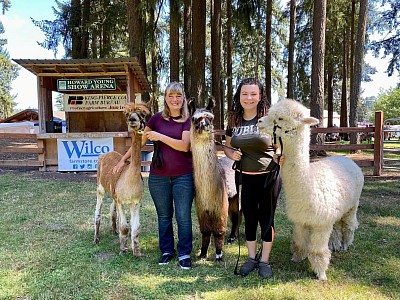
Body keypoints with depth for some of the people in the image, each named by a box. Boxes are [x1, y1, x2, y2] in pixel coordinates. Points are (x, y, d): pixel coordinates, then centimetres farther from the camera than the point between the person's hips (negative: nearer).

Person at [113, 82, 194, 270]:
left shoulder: (188, 120, -1)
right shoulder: (157, 118, 3)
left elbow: (184, 146, -13)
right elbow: (140, 141, 10)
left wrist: (160, 136, -16)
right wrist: (123, 159, 13)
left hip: (183, 176, -1)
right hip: (158, 176, 2)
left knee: (183, 217, 4)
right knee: (164, 216, 14)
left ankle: (184, 254, 21)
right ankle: (167, 251, 31)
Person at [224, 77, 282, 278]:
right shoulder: (234, 120, 4)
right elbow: (227, 146, 14)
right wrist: (231, 154, -8)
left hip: (268, 176, -3)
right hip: (244, 177, 4)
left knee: (266, 218, 9)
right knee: (249, 218, 14)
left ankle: (264, 260, 26)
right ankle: (251, 258, 32)